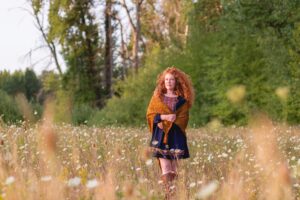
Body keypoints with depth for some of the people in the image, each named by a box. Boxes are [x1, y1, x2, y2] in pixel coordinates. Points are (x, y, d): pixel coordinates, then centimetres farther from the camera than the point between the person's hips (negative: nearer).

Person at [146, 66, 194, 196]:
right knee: (165, 167, -11)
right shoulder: (157, 97, 10)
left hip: (176, 136, 0)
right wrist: (164, 117, -11)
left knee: (175, 168, -2)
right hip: (161, 136, 0)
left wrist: (167, 124, -12)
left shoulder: (182, 99, 6)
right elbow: (150, 114, 6)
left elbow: (183, 118, -1)